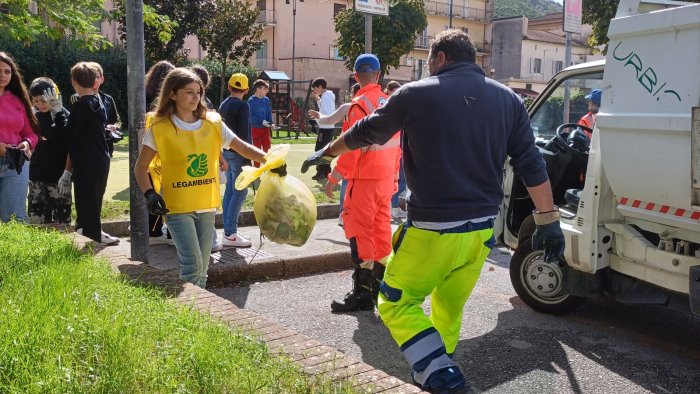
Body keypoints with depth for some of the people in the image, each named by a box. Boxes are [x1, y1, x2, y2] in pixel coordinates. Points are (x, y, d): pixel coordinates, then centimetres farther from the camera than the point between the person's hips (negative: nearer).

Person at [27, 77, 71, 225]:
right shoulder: (35, 116, 8)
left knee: (61, 221, -2)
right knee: (36, 221, 9)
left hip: (58, 177, -5)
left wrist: (67, 173, -14)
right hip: (36, 177, 6)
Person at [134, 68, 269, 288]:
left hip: (207, 206, 4)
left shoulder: (213, 123, 3)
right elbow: (140, 167, 1)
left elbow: (243, 148, 0)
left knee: (201, 269, 11)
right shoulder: (160, 128, -6)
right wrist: (149, 194, -14)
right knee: (193, 265, -14)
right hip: (177, 206, -4)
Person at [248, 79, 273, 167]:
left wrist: (270, 123, -6)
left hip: (266, 128, 5)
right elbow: (250, 116, -14)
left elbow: (269, 112, 9)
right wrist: (261, 121, -20)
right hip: (256, 128, -5)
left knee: (266, 147, 10)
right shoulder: (251, 100, -12)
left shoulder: (266, 100, 5)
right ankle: (256, 166, 12)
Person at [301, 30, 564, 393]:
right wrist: (548, 221, 10)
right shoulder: (507, 99, 8)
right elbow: (531, 164, 6)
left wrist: (327, 152, 27)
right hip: (481, 228, 6)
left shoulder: (417, 94, -3)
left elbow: (366, 133, 10)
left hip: (433, 228, -5)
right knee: (450, 307, 20)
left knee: (397, 304, 7)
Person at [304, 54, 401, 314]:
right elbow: (397, 144, 11)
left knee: (359, 233, -1)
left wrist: (335, 177, -10)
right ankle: (381, 285, 25)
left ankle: (362, 294, 1)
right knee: (381, 229, 15)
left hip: (364, 178, -7)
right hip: (386, 178, 7)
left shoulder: (359, 104, -13)